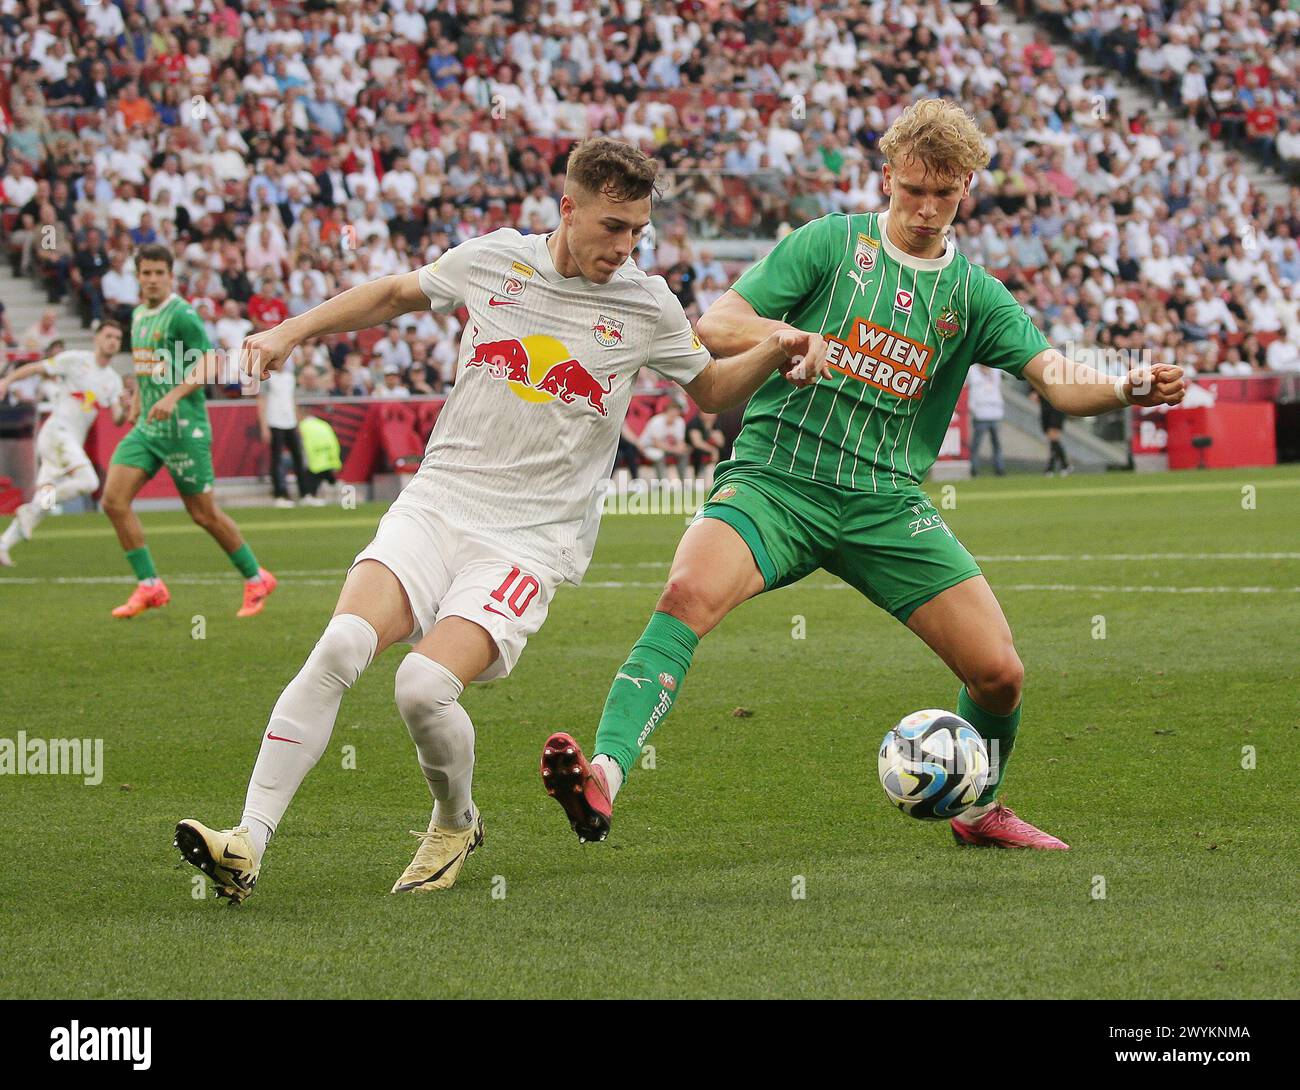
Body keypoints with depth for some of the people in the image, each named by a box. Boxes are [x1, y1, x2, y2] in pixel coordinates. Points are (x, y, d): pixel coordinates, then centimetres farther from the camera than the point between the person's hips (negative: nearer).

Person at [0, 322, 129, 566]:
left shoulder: (113, 380, 13)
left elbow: (117, 420, 5)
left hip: (74, 443, 7)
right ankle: (32, 509, -19)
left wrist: (123, 407, -17)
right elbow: (35, 368, 0)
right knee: (88, 481, -26)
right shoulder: (75, 360, -2)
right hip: (57, 430, -7)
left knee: (42, 503, 5)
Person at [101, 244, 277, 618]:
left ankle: (256, 579, 18)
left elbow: (208, 365, -20)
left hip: (183, 427, -8)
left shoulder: (181, 315, -12)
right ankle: (149, 587, 0)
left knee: (204, 513, -1)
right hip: (147, 426, 8)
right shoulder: (139, 314, 14)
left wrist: (173, 397, -31)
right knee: (114, 500, -7)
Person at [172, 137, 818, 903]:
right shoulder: (493, 260, 4)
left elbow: (712, 389, 18)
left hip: (533, 538, -2)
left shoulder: (648, 307, 1)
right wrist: (293, 330, 15)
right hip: (437, 502, 2)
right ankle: (249, 844, -19)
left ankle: (456, 824, 8)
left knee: (425, 687, -23)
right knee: (341, 646, -22)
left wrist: (773, 353, -2)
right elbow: (396, 295, 23)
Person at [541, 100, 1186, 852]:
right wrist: (786, 338, -24)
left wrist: (1129, 390, -22)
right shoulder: (829, 244, 4)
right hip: (777, 478, -3)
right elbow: (716, 327, -2)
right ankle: (604, 777, -44)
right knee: (689, 595, -32)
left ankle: (980, 811, 25)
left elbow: (1059, 381, 1)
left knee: (999, 673, -5)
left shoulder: (974, 296, 11)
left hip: (887, 501, 3)